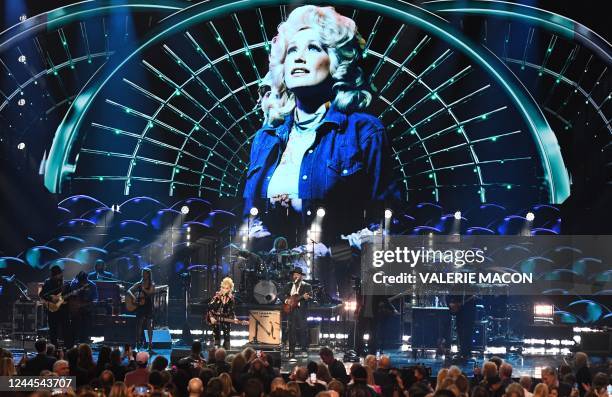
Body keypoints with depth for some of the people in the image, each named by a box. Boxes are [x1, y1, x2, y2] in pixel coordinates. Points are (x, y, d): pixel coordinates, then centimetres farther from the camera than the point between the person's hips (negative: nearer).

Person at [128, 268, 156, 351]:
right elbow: (129, 290, 4)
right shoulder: (139, 284, 8)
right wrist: (133, 297, -13)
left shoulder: (152, 285, 4)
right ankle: (138, 344, 3)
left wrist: (143, 288, -16)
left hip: (148, 307, -2)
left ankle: (150, 345, -1)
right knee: (139, 325, -1)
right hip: (140, 307, 2)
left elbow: (150, 293, -13)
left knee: (149, 326, -4)